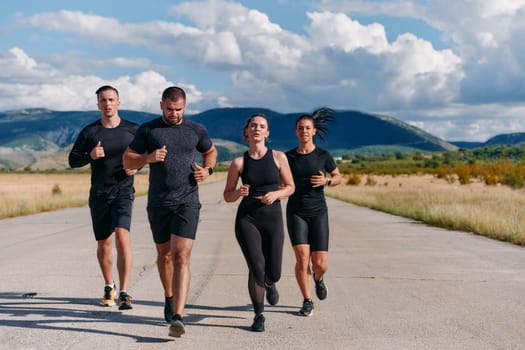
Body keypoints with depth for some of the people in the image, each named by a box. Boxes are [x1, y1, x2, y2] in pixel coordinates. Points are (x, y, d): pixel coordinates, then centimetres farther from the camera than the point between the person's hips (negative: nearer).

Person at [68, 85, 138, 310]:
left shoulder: (133, 130, 1)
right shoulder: (89, 132, 2)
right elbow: (72, 160, 5)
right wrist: (90, 156, -15)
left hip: (123, 192, -2)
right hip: (99, 194, 2)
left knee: (122, 237, -20)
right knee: (103, 244, 10)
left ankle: (124, 293, -21)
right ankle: (109, 287, 32)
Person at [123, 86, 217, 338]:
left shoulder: (196, 130, 5)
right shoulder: (148, 130, 1)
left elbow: (211, 151, 23)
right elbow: (127, 160, 3)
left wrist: (207, 170, 2)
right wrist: (148, 158, -17)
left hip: (187, 202, -1)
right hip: (158, 202, 2)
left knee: (181, 258, -13)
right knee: (164, 254, 16)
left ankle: (177, 317, -20)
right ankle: (169, 298, 41)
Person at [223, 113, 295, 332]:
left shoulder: (278, 157, 1)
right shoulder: (239, 162, 1)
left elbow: (290, 187, 9)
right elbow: (227, 196, 7)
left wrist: (276, 194, -11)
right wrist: (238, 193, -15)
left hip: (272, 217, 1)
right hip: (247, 218, -1)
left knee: (273, 273, 0)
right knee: (256, 267, -15)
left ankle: (269, 283, 41)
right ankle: (259, 315, 5)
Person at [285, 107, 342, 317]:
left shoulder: (323, 156, 0)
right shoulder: (288, 156, 3)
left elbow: (338, 177, 13)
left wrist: (326, 181, -9)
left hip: (318, 212, 0)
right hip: (296, 212, 0)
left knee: (320, 264, -4)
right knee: (302, 258, -15)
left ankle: (318, 278, 34)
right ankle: (307, 302, 3)